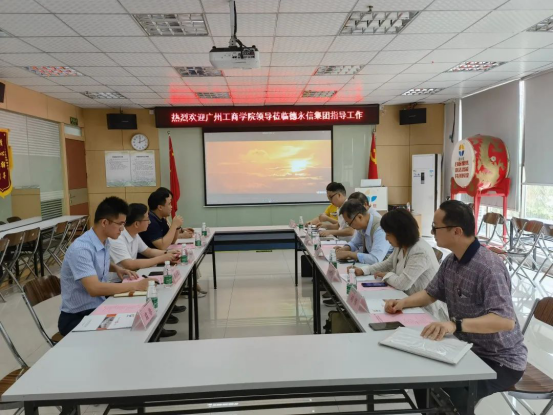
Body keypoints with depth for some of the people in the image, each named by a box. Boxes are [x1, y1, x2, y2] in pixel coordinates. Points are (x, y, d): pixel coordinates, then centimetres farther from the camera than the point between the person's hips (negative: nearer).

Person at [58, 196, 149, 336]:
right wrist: (134, 286, -30)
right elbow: (94, 289, -34)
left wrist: (117, 269, 7)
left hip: (99, 307, 8)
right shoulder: (81, 249, -24)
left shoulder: (105, 242, 2)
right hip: (77, 317, -8)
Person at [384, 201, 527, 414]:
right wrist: (404, 302, -8)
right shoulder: (450, 261, 0)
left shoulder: (488, 267, -28)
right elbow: (431, 293, 12)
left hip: (501, 361, -8)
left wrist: (456, 324, -51)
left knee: (453, 393, -28)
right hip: (469, 348, 8)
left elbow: (506, 320, -37)